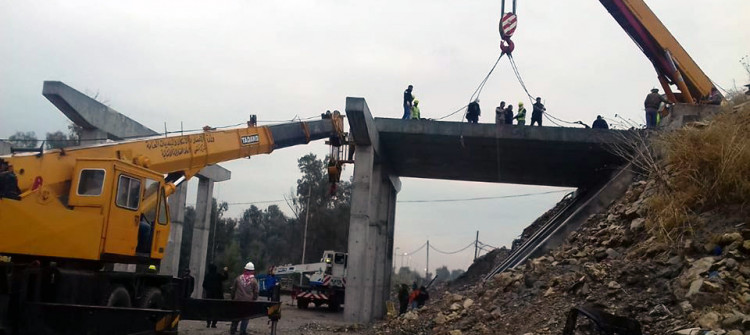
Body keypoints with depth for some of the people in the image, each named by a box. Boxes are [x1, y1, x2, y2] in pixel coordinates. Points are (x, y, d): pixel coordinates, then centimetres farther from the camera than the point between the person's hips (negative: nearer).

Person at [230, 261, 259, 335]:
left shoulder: (238, 278, 1)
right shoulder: (254, 280, -4)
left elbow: (233, 289, 7)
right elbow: (256, 292, -1)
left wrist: (233, 298, 19)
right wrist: (254, 299, 13)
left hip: (238, 300, 2)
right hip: (248, 301, -2)